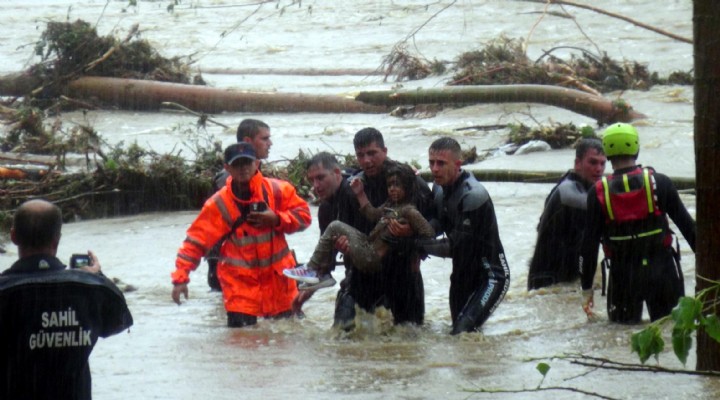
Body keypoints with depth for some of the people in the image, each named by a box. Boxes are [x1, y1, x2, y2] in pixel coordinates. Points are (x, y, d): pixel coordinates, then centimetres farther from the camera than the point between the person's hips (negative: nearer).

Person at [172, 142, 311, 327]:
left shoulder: (278, 190, -6)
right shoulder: (219, 204, -10)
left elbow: (303, 215, 1)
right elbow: (196, 240, -10)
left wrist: (277, 219, -19)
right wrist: (180, 277, -18)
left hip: (277, 276, 3)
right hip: (241, 282, -2)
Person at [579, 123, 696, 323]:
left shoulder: (598, 193, -5)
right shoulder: (659, 183, -5)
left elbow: (590, 244, -2)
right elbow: (686, 224, -1)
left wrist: (586, 287, 5)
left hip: (623, 276, 0)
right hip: (662, 272, 0)